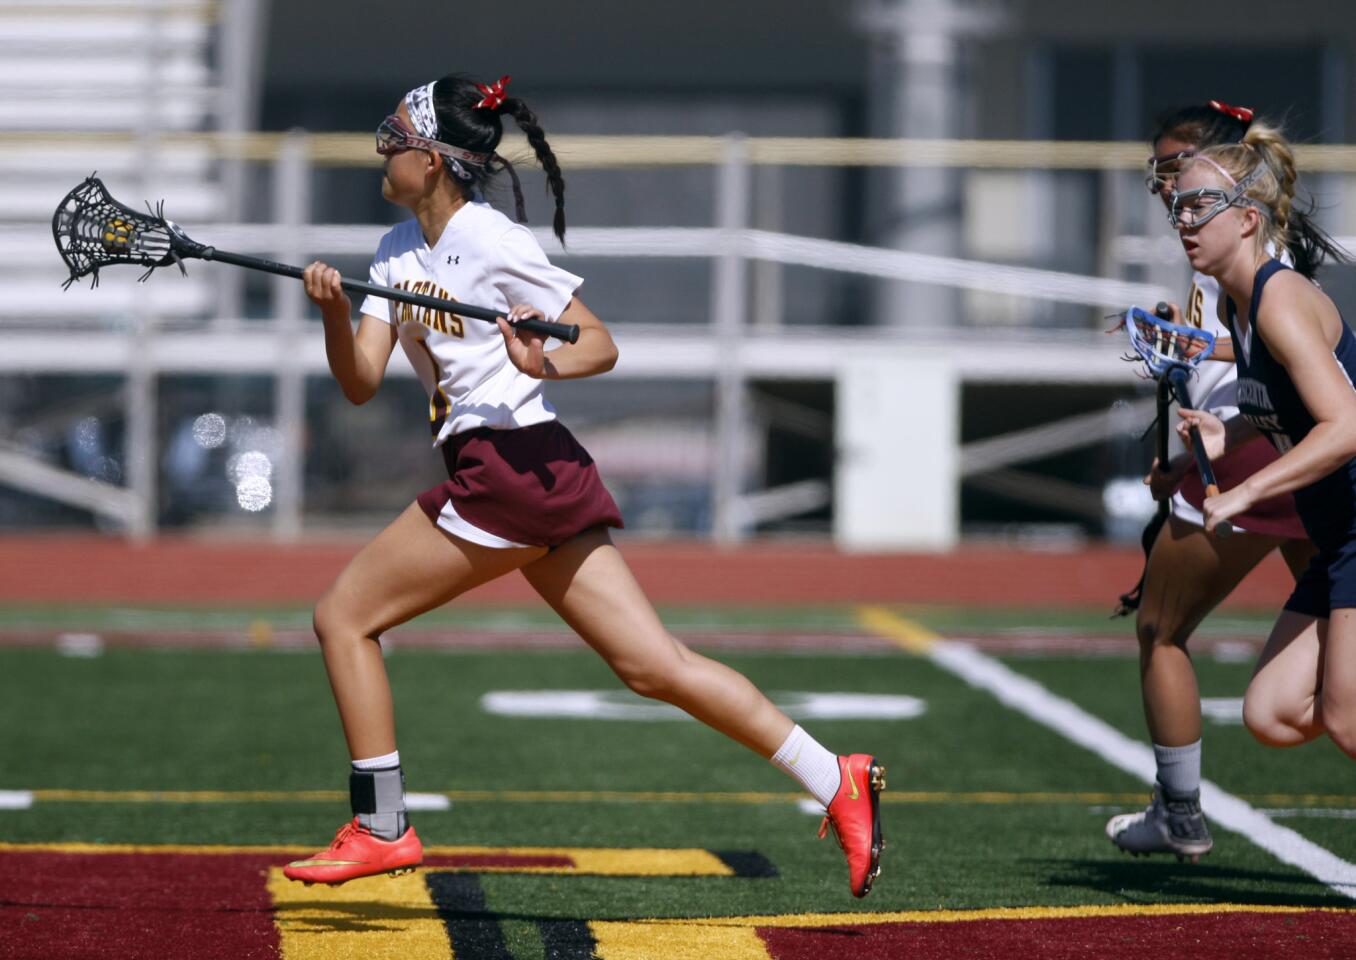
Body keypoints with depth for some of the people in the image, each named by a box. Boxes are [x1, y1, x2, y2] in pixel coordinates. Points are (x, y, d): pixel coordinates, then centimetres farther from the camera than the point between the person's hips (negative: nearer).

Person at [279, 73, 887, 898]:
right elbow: (361, 381, 8)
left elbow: (602, 344, -7)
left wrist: (548, 364, -27)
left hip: (512, 467, -8)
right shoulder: (398, 251, 15)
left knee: (345, 617, -1)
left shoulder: (490, 240, -9)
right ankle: (834, 782, -3)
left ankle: (380, 828, 4)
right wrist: (334, 312, -9)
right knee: (656, 666, 1)